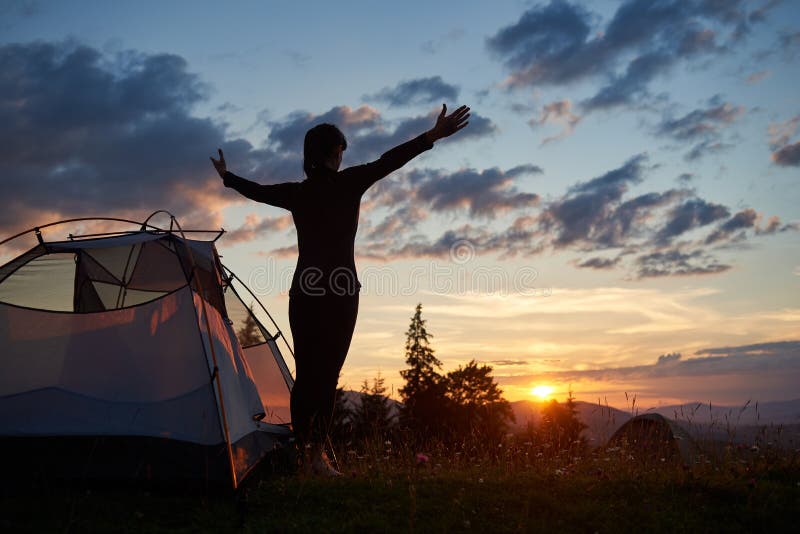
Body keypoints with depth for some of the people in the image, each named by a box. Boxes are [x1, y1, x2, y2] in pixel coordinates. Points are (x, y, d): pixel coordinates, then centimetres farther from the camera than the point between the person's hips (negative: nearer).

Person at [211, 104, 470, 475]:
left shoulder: (297, 193, 7)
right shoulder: (349, 183, -4)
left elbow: (258, 191, 20)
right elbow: (388, 162, -12)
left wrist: (227, 176, 39)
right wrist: (433, 136, -15)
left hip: (305, 291, 4)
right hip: (341, 290, -4)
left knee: (305, 374, 10)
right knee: (328, 374, -1)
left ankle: (303, 449, 11)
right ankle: (317, 451, -6)